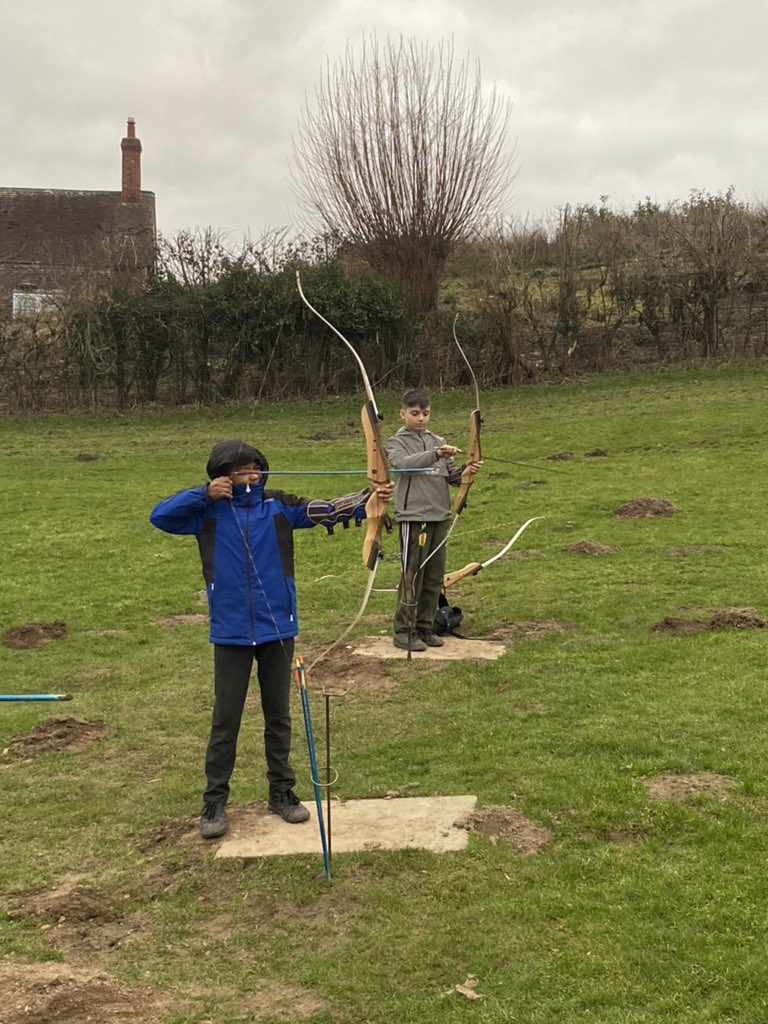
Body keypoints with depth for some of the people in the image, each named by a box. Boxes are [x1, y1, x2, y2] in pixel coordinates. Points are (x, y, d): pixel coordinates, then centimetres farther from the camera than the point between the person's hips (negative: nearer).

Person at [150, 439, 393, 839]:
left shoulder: (278, 505, -2)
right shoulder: (208, 511, -3)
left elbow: (325, 510, -13)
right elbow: (159, 516, -9)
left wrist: (367, 500, -28)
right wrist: (203, 494, -17)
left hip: (277, 629, 1)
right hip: (230, 633, -1)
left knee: (278, 714, 14)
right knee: (225, 720, 6)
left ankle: (281, 791, 28)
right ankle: (214, 802, 17)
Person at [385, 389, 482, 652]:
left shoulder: (438, 441, 15)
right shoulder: (397, 443, 0)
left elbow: (451, 476, 10)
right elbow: (402, 463, -22)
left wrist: (465, 470, -12)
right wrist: (436, 455, -34)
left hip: (440, 517, 6)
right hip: (413, 517, -6)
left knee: (435, 576, 10)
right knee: (412, 575, -3)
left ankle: (425, 627, 21)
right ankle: (404, 631, 5)